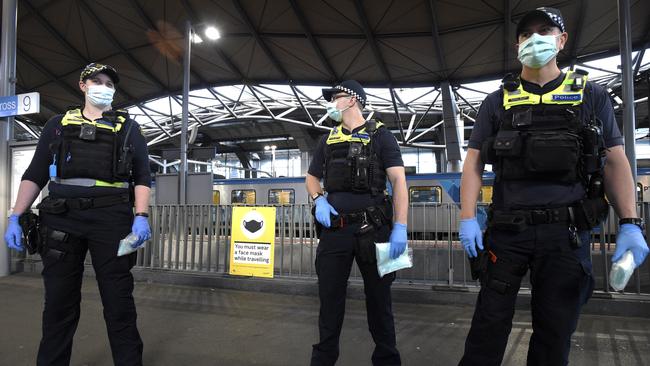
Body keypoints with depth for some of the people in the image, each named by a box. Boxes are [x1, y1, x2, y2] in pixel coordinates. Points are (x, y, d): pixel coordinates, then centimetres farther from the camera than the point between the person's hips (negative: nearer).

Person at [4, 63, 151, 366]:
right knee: (59, 301, 8)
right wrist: (15, 218, 4)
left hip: (111, 216, -2)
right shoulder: (58, 124, 17)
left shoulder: (128, 128, 12)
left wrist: (141, 217, -9)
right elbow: (35, 174, 14)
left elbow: (142, 176, 5)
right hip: (61, 216, 2)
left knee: (119, 300, 0)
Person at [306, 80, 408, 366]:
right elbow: (312, 178, 22)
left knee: (379, 298, 9)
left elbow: (398, 180, -6)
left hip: (373, 227, -3)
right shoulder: (327, 140, 15)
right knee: (330, 298, 10)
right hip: (335, 229, 4)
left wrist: (400, 227, -15)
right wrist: (318, 200, -1)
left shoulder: (380, 135, 1)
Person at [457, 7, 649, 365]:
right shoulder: (497, 101, 7)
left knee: (555, 331, 10)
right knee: (489, 323, 4)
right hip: (506, 229, 0)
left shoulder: (591, 95, 9)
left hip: (566, 231, 1)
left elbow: (614, 161, 7)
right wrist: (467, 218, -8)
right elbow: (474, 161, 3)